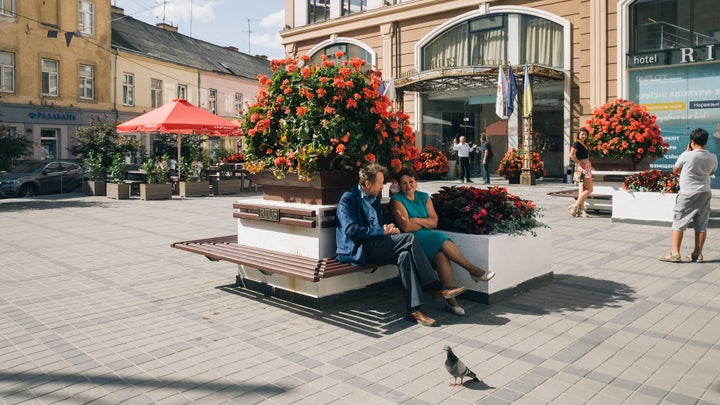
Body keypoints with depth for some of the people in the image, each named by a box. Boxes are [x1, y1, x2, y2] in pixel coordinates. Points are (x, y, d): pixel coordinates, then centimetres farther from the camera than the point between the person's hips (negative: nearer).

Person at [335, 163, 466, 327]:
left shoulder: (374, 197, 21)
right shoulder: (348, 199, -5)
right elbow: (351, 230, -17)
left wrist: (390, 228, 2)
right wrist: (382, 231, -17)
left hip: (376, 247, 8)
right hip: (358, 250, -8)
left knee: (405, 255, -25)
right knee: (409, 238, -24)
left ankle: (414, 310, -29)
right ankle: (437, 288, -21)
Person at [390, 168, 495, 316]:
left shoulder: (424, 197, 17)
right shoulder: (397, 200, 0)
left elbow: (434, 221, 6)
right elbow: (406, 227, -11)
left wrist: (416, 220, -8)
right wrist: (425, 223, 2)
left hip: (429, 237, 5)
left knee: (441, 255, -29)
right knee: (441, 239, -29)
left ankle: (450, 297, -30)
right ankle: (474, 270, -17)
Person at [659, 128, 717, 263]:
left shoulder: (686, 156, -15)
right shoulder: (712, 158, 0)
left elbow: (675, 170, 1)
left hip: (688, 194, -4)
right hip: (704, 193, 5)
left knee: (679, 223, 2)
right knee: (701, 225, 9)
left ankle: (675, 253, -1)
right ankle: (697, 254, 16)